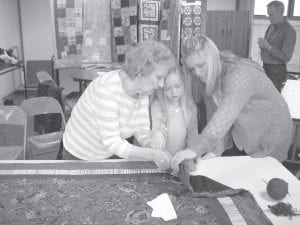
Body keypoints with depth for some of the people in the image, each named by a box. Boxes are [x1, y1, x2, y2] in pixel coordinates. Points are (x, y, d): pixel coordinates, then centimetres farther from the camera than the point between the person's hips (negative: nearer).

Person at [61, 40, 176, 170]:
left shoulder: (142, 90, -10)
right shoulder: (106, 90, -31)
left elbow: (143, 134, -9)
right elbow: (112, 143, -32)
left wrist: (157, 154, -25)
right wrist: (152, 154, -38)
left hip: (112, 154, 6)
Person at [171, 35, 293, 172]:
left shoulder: (239, 74, -31)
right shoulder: (212, 78, -4)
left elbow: (225, 115, -45)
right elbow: (214, 117, -10)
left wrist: (196, 149, -54)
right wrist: (214, 152, -23)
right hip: (243, 139, 7)